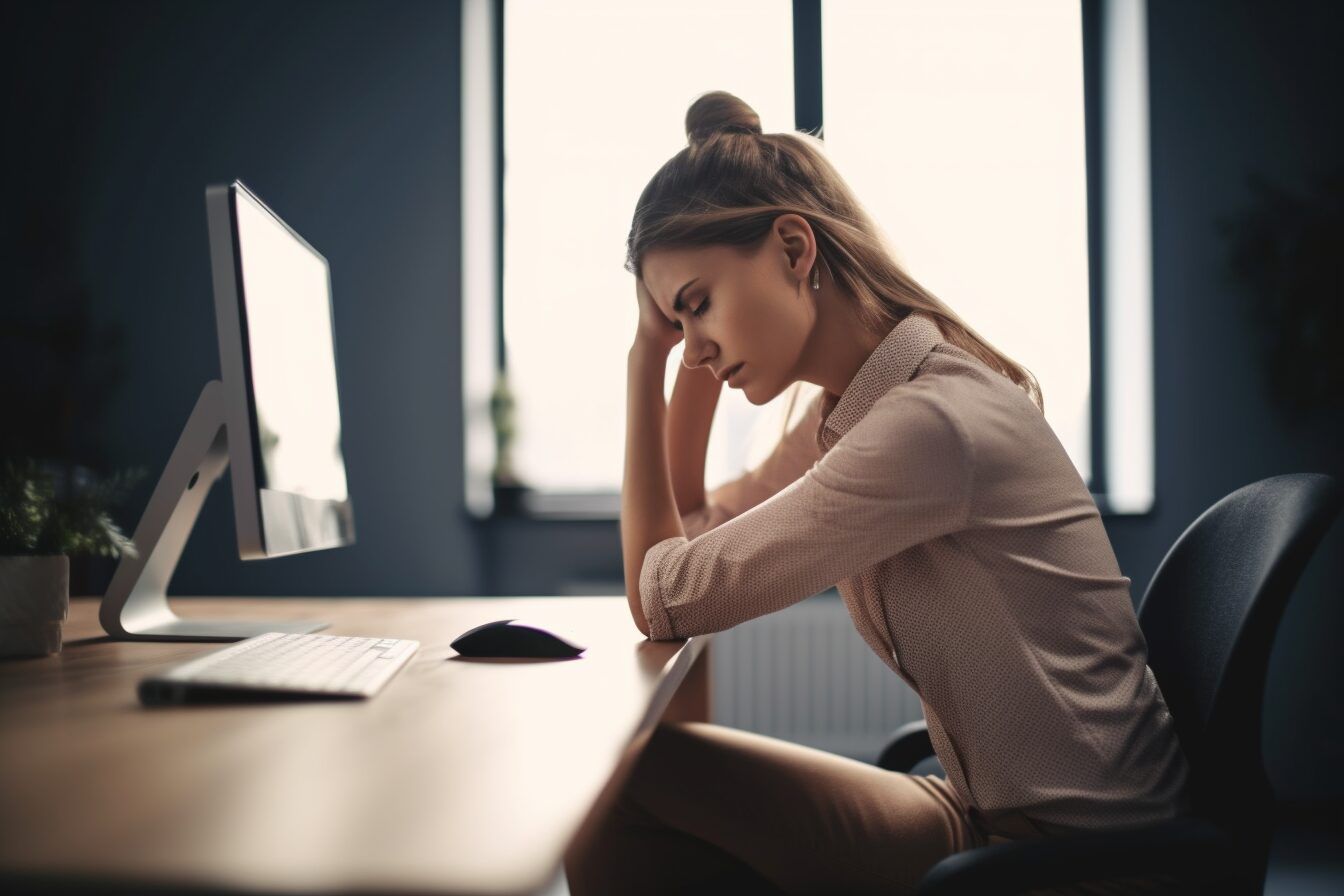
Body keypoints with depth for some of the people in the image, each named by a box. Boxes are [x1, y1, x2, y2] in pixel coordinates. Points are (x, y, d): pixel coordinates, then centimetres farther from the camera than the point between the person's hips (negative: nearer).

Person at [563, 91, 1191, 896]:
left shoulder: (931, 423, -25)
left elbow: (662, 597, -16)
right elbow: (689, 530, 12)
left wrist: (646, 362, -9)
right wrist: (656, 350, 4)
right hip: (997, 817, 8)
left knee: (628, 777, -11)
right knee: (619, 814, 0)